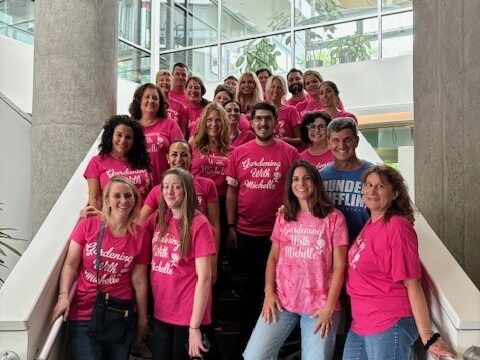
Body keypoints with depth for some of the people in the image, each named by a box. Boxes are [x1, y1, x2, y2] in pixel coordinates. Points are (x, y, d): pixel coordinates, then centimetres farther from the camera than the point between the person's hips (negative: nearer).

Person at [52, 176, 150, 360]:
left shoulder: (139, 236, -2)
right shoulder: (87, 225, -5)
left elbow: (139, 281, 3)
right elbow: (70, 264, -3)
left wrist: (143, 318, 7)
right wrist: (64, 295, -17)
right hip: (83, 316, -1)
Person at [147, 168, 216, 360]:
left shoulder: (199, 224, -14)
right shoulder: (159, 218, 3)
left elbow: (204, 278, -16)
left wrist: (194, 326, -17)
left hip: (188, 317, -5)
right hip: (160, 313, 5)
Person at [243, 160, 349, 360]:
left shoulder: (334, 218, -2)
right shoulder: (283, 217, 10)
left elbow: (339, 266, -4)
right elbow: (273, 257, 11)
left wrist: (329, 306, -10)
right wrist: (269, 292, -2)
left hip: (319, 305, -3)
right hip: (282, 300, 3)